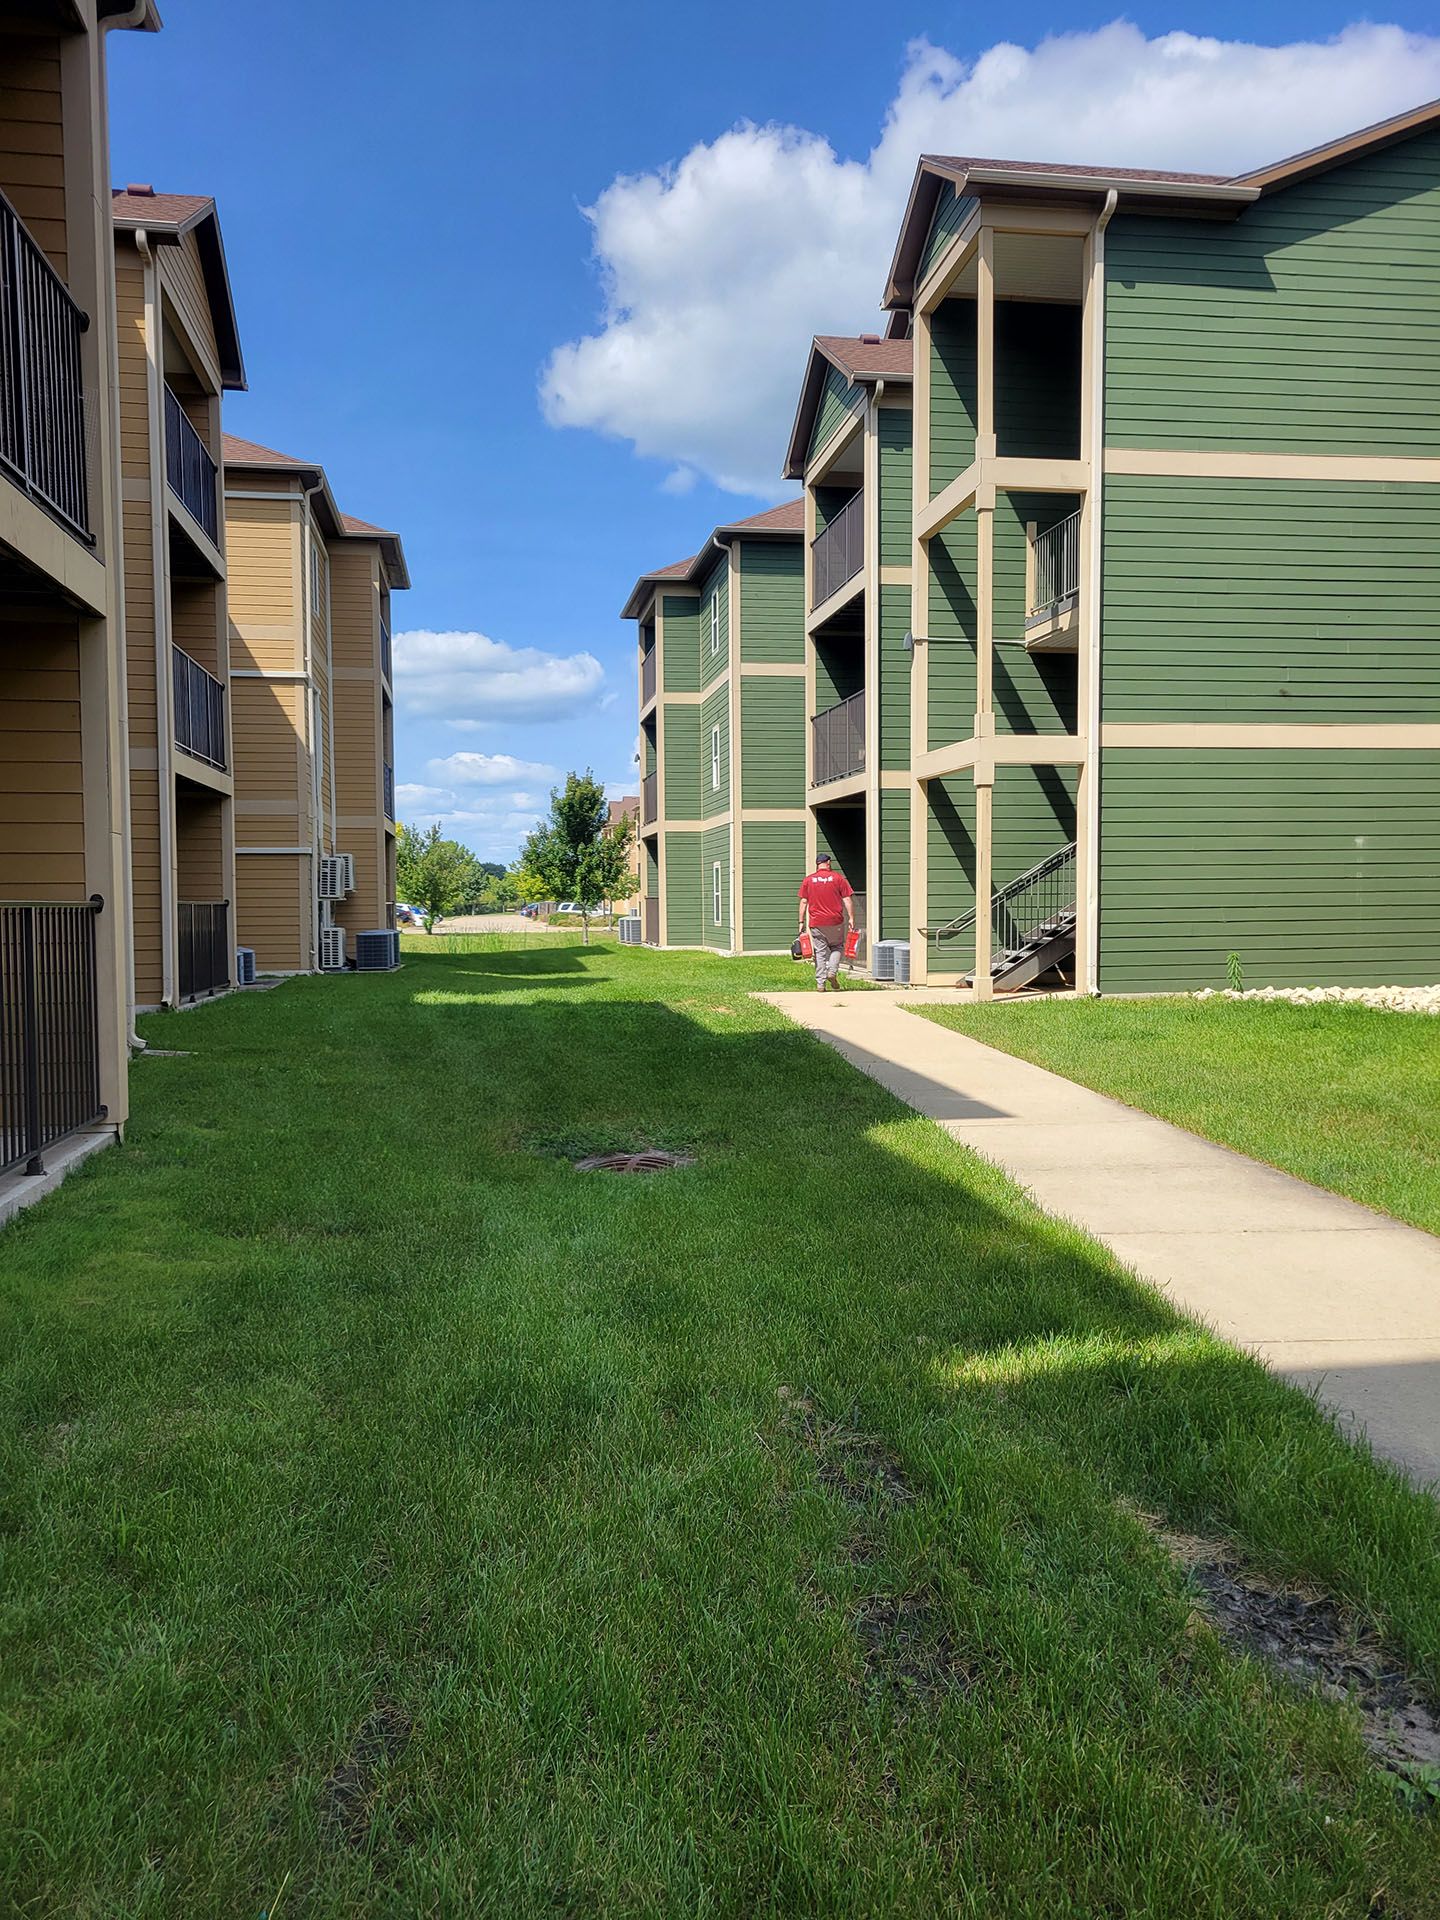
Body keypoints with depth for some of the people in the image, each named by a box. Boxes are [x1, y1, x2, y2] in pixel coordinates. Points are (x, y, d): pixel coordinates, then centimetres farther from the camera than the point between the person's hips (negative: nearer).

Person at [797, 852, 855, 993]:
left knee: (820, 951, 5)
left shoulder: (808, 880, 5)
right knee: (837, 947, 17)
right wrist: (851, 918, -1)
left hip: (816, 923, 1)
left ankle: (820, 984, 1)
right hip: (835, 921, -1)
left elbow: (803, 902, 3)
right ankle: (832, 971, -5)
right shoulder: (838, 878, 2)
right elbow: (847, 899, -3)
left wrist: (801, 922, 5)